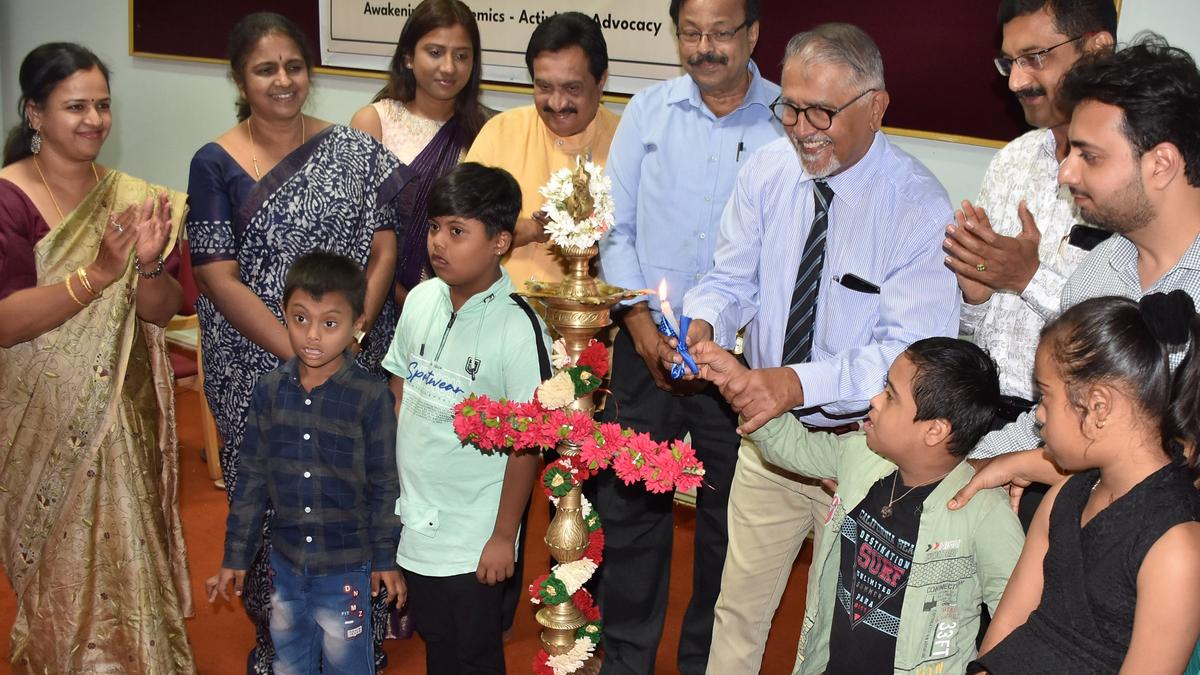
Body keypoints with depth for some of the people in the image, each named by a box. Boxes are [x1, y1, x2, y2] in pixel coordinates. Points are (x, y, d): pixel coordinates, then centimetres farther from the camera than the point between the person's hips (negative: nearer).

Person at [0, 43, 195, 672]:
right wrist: (96, 274, -30)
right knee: (61, 568, 7)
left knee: (127, 554, 12)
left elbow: (161, 311, 1)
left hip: (124, 418, 4)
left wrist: (149, 263, -20)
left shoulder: (130, 197, 2)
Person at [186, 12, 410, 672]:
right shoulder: (216, 164, -4)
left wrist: (350, 337, -13)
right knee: (276, 500, 6)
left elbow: (384, 251, 0)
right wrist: (300, 353, -16)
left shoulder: (355, 151, 2)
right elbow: (219, 278, -9)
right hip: (258, 369, -1)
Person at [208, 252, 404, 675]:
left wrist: (386, 558, -2)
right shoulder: (270, 390, -5)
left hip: (347, 565, -4)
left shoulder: (371, 397, -15)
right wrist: (236, 555, 7)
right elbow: (253, 477, 3)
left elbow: (385, 484, -7)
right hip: (286, 560, 4)